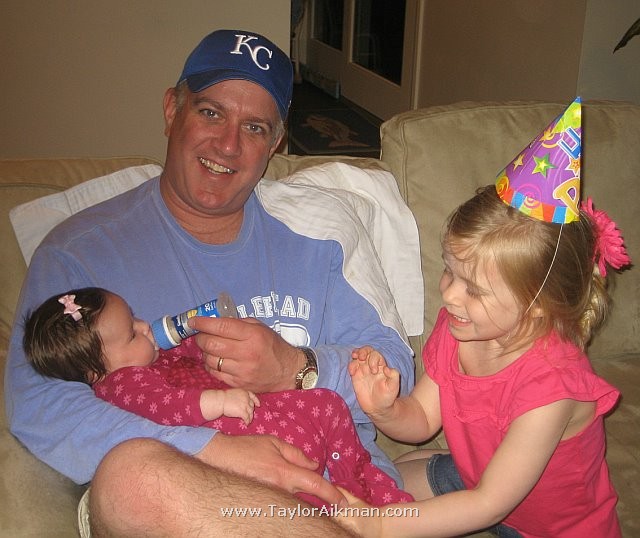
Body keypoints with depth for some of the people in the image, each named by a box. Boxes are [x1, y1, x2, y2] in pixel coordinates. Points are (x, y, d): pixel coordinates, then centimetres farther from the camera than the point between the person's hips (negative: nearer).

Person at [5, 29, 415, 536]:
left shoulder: (312, 234, 13)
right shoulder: (78, 250, 5)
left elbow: (395, 368, 10)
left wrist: (298, 369, -13)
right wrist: (216, 452, -22)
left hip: (338, 488, -1)